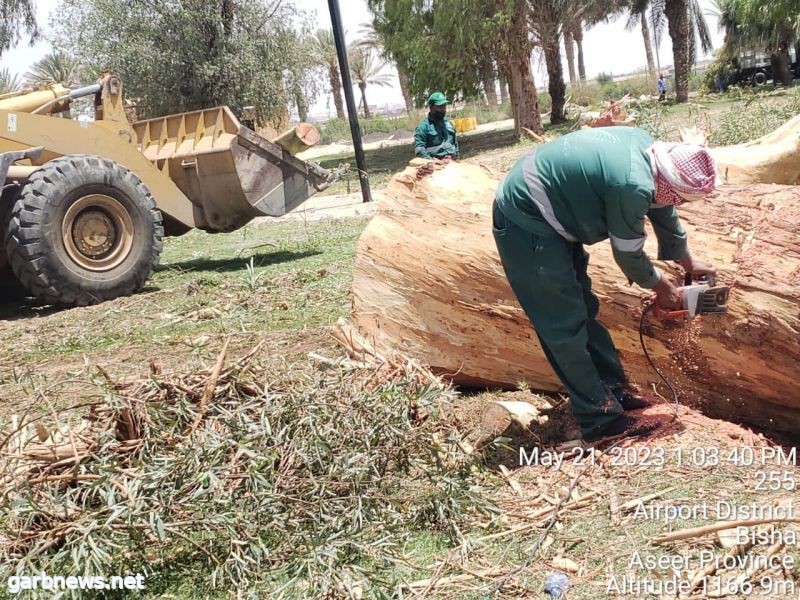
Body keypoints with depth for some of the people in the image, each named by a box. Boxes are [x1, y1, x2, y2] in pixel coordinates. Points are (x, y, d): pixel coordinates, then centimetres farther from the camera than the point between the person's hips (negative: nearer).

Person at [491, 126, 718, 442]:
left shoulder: (646, 148, 0)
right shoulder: (633, 186, -28)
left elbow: (662, 209, 18)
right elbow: (629, 255, -10)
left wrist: (689, 263, 30)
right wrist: (662, 287, 9)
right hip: (526, 226, -10)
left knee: (583, 310, 16)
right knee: (566, 328, -3)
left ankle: (614, 390, 27)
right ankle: (600, 419, 7)